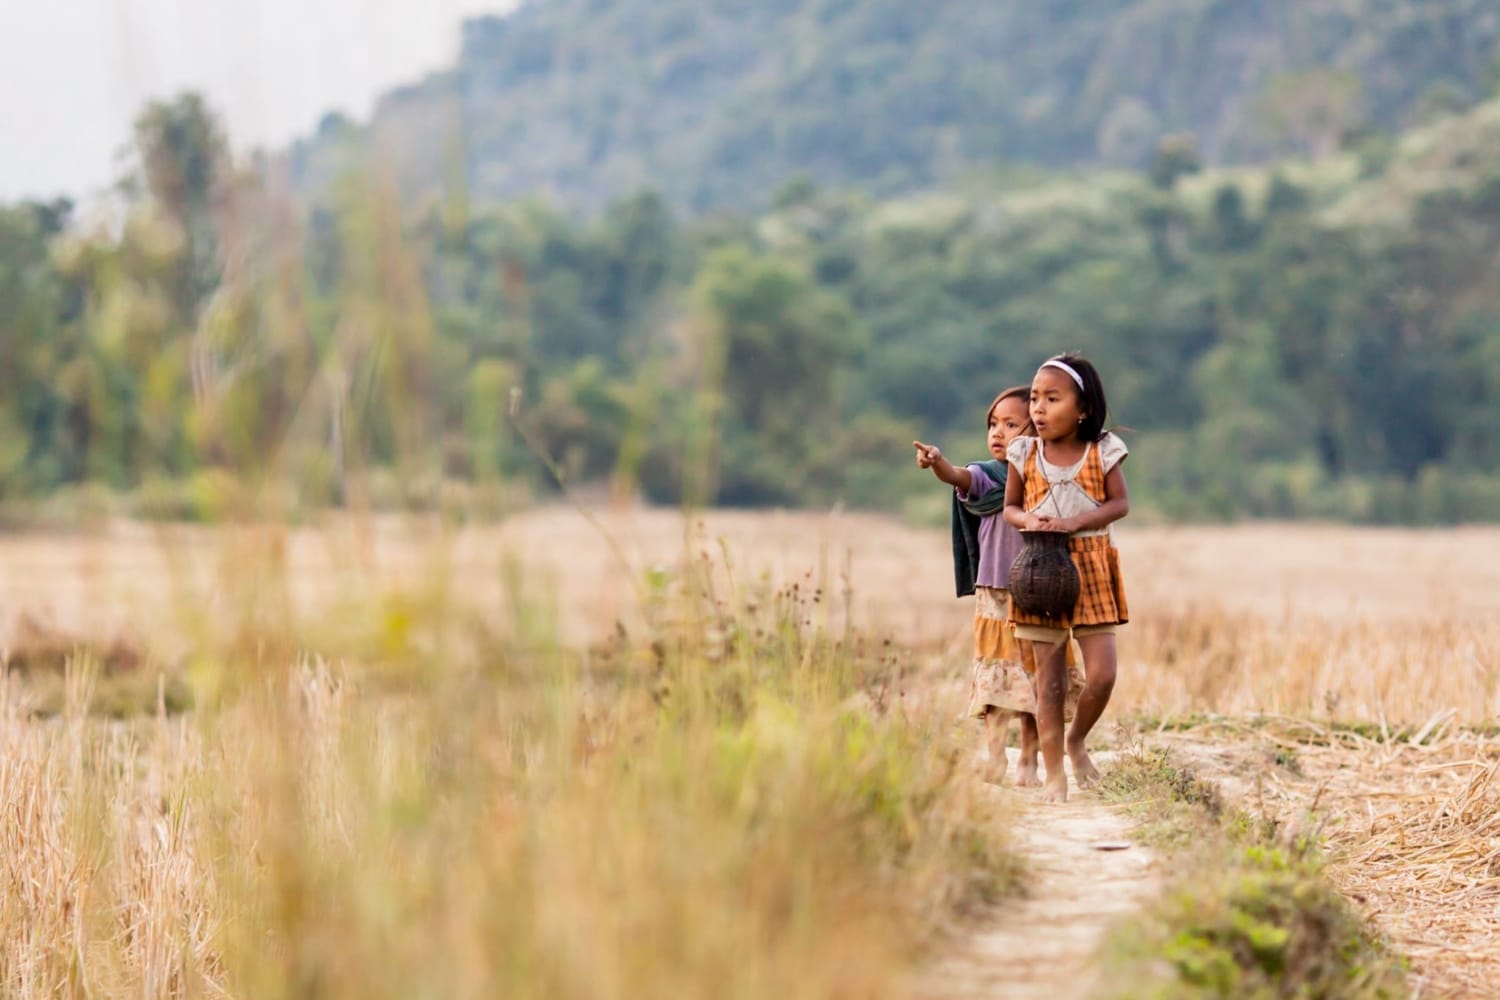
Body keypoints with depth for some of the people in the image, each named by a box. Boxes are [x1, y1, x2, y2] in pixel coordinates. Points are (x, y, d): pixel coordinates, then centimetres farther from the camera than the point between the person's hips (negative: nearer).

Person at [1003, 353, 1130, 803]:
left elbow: (1120, 503, -3)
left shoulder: (1102, 451, -2)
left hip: (1092, 567, 0)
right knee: (1049, 678, 1)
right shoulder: (1025, 453, 2)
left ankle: (1076, 740, 21)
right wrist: (1028, 520, -15)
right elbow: (1010, 507, 9)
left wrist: (1074, 522, -18)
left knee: (1101, 674, -7)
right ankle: (1055, 774, 8)